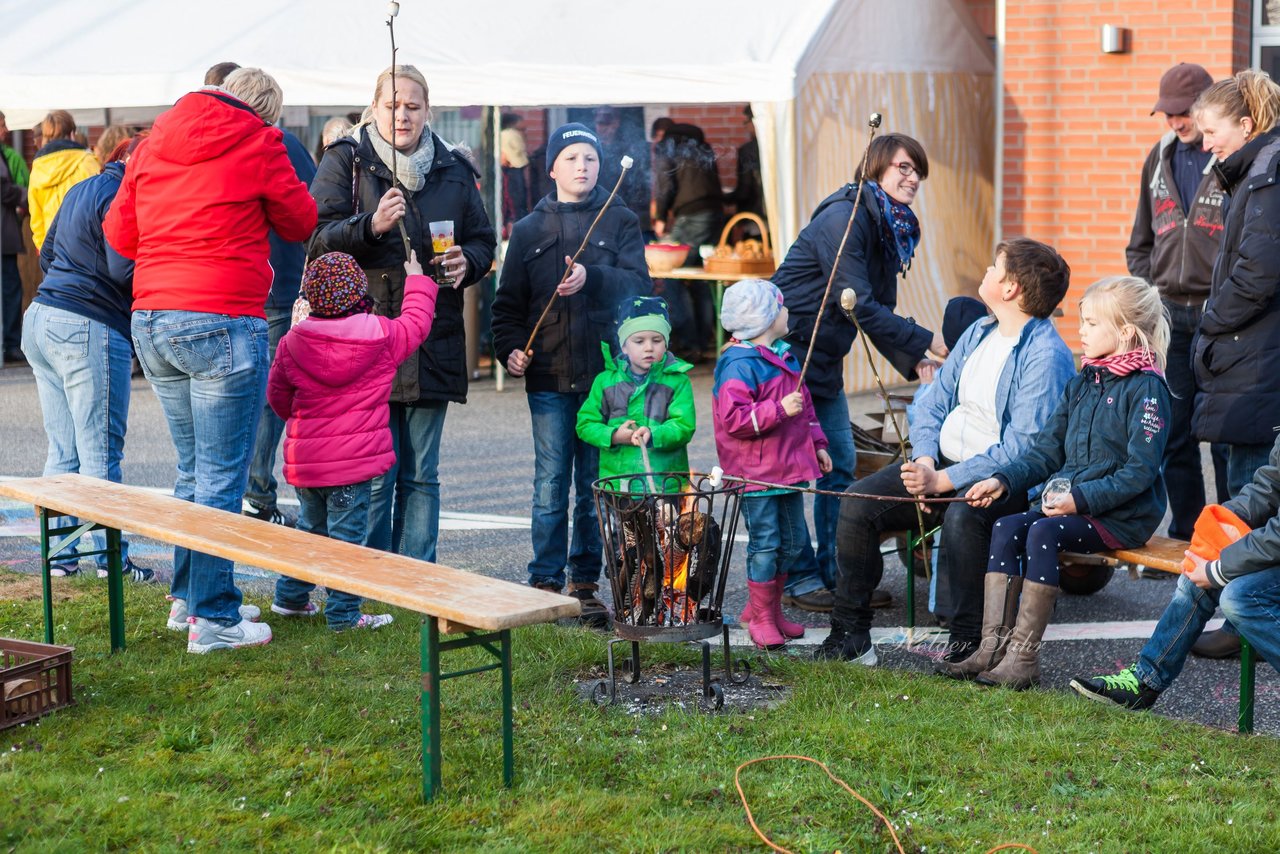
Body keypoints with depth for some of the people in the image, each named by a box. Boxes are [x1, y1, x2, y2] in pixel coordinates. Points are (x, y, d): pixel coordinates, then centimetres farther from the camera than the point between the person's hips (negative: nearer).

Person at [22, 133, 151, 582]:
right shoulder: (122, 197, -12)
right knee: (100, 453, -3)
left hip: (42, 319, 9)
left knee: (62, 450, 12)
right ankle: (110, 557, 1)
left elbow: (47, 255, 24)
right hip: (90, 330, -9)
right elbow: (125, 270, -20)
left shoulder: (80, 190, 17)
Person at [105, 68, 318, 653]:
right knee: (221, 477, -2)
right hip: (223, 323, -7)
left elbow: (119, 232, 17)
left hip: (150, 321, 7)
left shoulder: (154, 142, 12)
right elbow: (300, 224, 8)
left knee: (194, 470, 19)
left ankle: (187, 597, 27)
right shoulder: (259, 143, -4)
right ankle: (213, 619, 1)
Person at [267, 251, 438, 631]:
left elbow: (277, 394, 10)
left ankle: (290, 596, 30)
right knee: (346, 534, 1)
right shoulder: (382, 336, -7)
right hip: (356, 457, -4)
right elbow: (416, 324, 12)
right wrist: (418, 282, 28)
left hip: (304, 459, 4)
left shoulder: (293, 342, -1)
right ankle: (343, 613, 3)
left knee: (310, 525, 22)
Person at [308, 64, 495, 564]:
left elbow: (483, 240, 19)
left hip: (433, 345, 3)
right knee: (374, 475, -3)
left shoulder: (454, 170, 13)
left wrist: (468, 261, -4)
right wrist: (370, 225, -23)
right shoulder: (345, 161, 3)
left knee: (421, 475, 8)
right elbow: (318, 239, -6)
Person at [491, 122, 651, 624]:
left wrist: (591, 278, -23)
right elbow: (508, 302, 12)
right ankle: (545, 582, 6)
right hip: (549, 377, 0)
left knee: (596, 485, 3)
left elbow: (639, 283, -6)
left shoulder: (620, 221, 8)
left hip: (605, 373, 0)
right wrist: (510, 347, -5)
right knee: (551, 482, -2)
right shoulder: (529, 230, 11)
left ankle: (586, 584, 11)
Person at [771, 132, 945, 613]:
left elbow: (879, 314, 11)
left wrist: (913, 364, -3)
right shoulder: (844, 218, -20)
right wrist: (926, 342, -22)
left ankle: (839, 574, 16)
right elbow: (858, 304, -25)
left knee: (841, 464, 9)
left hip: (823, 360, 10)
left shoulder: (892, 229, 9)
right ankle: (802, 580, 2)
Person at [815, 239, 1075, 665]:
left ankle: (968, 644, -25)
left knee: (962, 517, -39)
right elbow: (931, 404, 14)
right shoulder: (978, 333, 13)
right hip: (941, 466, 8)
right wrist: (925, 460, -6)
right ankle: (849, 633, -3)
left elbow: (1022, 448, -22)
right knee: (858, 503, -9)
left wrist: (943, 481, -24)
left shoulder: (1045, 355, -15)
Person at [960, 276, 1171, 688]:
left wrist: (1082, 499, -23)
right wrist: (1003, 480, 1)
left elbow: (1140, 472, -16)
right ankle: (993, 646, -17)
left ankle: (1024, 658, -27)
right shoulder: (1082, 384, 15)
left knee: (1043, 533, -29)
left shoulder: (1146, 388, -10)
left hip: (1124, 515, -8)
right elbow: (1047, 451, 16)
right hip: (1069, 498, 8)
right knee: (1005, 528, -14)